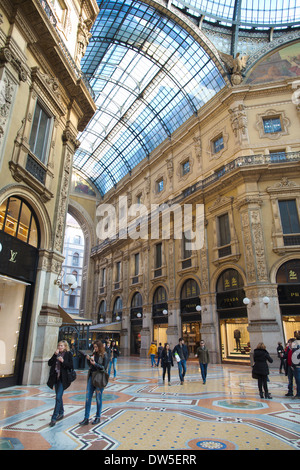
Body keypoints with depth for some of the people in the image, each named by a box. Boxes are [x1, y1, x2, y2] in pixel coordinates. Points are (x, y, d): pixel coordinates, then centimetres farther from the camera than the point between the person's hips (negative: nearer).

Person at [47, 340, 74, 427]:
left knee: (58, 397, -10)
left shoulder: (68, 354, -5)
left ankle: (54, 418, -4)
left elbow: (71, 366, -9)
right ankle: (61, 413, 33)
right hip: (56, 377, 6)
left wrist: (63, 361, -20)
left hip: (63, 378, -6)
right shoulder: (56, 354, 8)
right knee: (58, 397, 17)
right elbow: (49, 363, 0)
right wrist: (55, 355, -11)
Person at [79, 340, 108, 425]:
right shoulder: (94, 354, 8)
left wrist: (95, 364, -23)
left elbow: (104, 368, -12)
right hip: (91, 376, 5)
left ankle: (98, 417, 21)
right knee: (88, 397, 4)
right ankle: (86, 418, 12)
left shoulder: (104, 355, -9)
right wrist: (88, 359, -3)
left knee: (98, 398, 7)